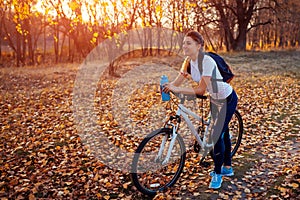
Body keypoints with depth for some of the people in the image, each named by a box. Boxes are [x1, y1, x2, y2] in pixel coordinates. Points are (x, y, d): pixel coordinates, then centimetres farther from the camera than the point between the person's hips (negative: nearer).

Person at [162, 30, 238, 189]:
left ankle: (217, 174, 11)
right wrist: (167, 88, -30)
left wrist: (177, 89, -38)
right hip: (214, 99, 8)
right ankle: (227, 168, 36)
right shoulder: (189, 62, -7)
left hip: (227, 99, -8)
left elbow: (201, 90, -34)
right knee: (222, 132, 18)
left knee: (217, 135, -8)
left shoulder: (206, 61, -31)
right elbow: (177, 82, -10)